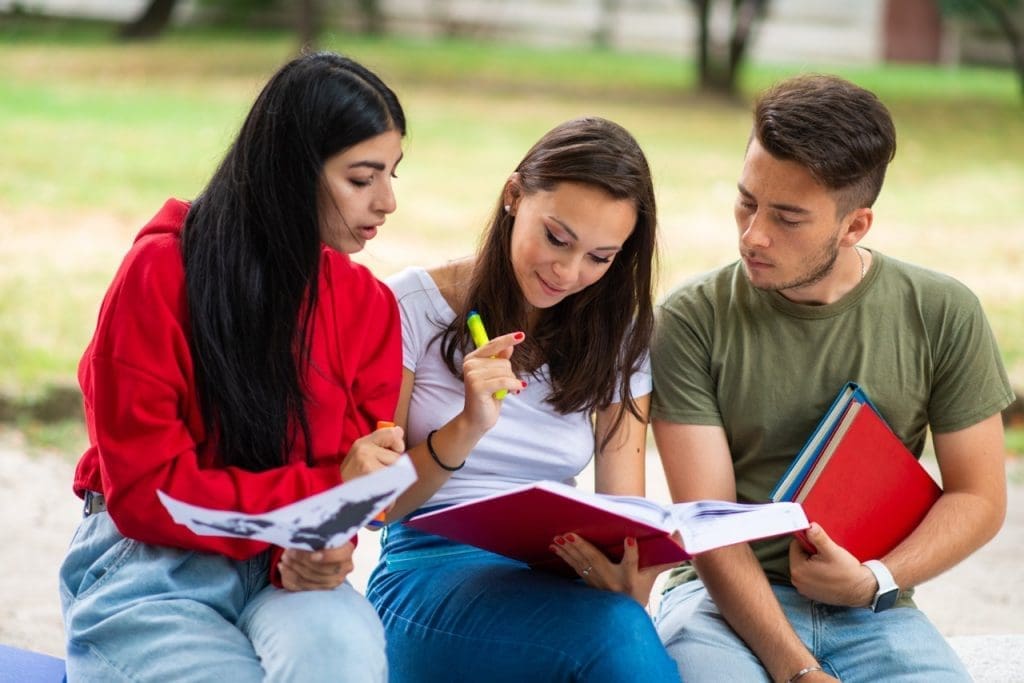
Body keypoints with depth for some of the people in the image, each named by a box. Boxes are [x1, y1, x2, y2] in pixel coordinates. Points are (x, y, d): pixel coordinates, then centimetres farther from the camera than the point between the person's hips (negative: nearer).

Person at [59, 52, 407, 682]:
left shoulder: (369, 305, 2)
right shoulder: (161, 273, -10)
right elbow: (143, 488, -11)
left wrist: (319, 547, -20)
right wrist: (323, 488, -16)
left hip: (286, 569, 2)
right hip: (152, 563, -2)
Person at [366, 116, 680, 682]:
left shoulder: (616, 342, 10)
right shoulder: (416, 304, 0)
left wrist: (627, 575, -21)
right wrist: (467, 428, -18)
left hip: (550, 585, 4)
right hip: (429, 580, -3)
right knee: (616, 635, -35)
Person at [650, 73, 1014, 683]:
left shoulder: (942, 316, 1)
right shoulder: (693, 320, -4)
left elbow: (979, 498, 6)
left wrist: (874, 581, -11)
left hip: (874, 611, 2)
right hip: (727, 599, -2)